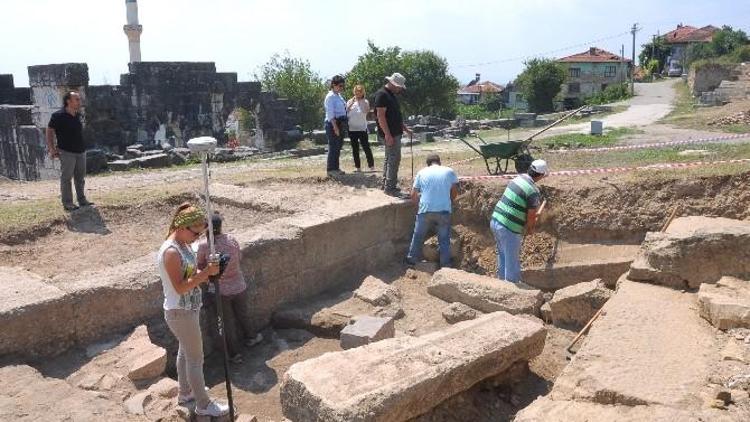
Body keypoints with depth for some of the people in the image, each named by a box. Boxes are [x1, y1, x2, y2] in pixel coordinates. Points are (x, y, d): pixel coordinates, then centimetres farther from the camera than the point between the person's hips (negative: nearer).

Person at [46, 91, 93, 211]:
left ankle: (82, 199, 24)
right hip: (67, 152, -7)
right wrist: (52, 149, -11)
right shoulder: (58, 116, -11)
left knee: (80, 177, 14)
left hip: (81, 151, 7)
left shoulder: (78, 115, 9)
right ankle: (67, 203, 5)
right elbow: (49, 131, -6)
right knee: (66, 177, 0)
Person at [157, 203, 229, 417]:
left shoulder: (183, 245, 3)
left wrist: (205, 272, -5)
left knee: (185, 351, 24)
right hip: (181, 313, -10)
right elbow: (180, 287, -27)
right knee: (196, 358, 3)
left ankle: (185, 392, 42)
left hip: (187, 310, 10)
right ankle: (203, 404, 18)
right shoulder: (170, 251, -26)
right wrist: (205, 273, -30)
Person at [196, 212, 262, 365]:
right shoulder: (231, 239, -12)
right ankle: (250, 338, 51)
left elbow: (200, 265, -6)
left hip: (219, 291, -2)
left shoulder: (203, 245, -19)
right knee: (243, 315, 27)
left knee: (227, 323, 16)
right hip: (239, 287, 2)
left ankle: (235, 353, 29)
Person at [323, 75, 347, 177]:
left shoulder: (339, 96, 15)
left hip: (341, 123, 9)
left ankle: (336, 168, 22)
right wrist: (335, 127, -22)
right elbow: (330, 114, -17)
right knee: (333, 146, -5)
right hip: (333, 123, -9)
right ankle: (331, 169, 2)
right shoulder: (330, 96, -11)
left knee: (338, 147, 13)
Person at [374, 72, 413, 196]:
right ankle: (390, 187, -6)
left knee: (389, 158, 15)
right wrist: (388, 134, -24)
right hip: (390, 134, -11)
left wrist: (405, 128, 22)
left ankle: (386, 184, 23)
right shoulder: (382, 94, -14)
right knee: (394, 159, -10)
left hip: (395, 133, 11)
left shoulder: (391, 95, 17)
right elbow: (381, 116, -21)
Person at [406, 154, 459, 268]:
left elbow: (413, 194, 9)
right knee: (444, 239, 10)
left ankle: (412, 259, 30)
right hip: (444, 211, -1)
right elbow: (455, 191, 8)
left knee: (418, 236, 18)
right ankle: (446, 265, 15)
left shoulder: (422, 172, 9)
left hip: (425, 210, 1)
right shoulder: (449, 171, 7)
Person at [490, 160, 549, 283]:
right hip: (510, 229, -8)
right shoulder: (534, 191, -18)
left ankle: (502, 280, 41)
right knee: (512, 260, 9)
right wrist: (530, 228, 10)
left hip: (495, 221, 8)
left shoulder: (518, 178, 6)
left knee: (502, 255, 25)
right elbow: (531, 216, -12)